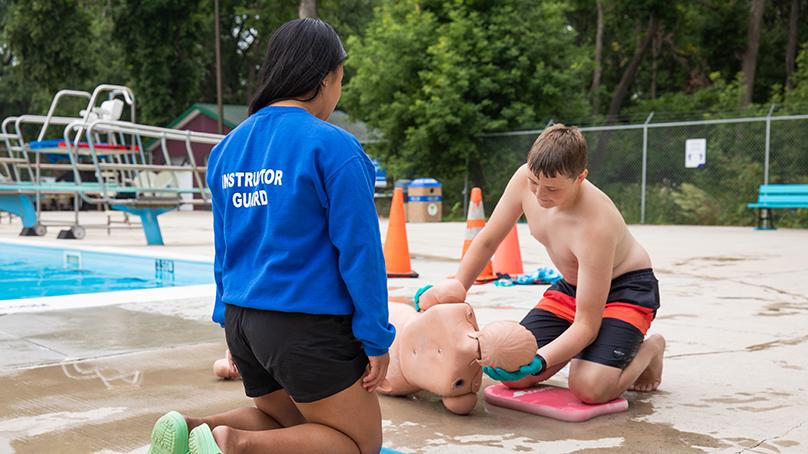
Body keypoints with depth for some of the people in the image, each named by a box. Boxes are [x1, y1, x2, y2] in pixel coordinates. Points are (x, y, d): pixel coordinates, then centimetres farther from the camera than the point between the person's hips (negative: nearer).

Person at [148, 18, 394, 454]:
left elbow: (224, 248, 14)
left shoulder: (228, 147, 9)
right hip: (308, 323, -7)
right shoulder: (333, 147, -13)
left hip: (241, 319, 8)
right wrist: (376, 338, -7)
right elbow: (359, 250, -14)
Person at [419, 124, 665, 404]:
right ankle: (577, 348, 19)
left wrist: (536, 362, -44)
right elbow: (488, 242, -3)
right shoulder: (524, 179, -20)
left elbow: (586, 325, -32)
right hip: (572, 286, 6)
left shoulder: (595, 226, -37)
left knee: (589, 387, -29)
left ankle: (648, 349, 4)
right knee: (512, 376, -8)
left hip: (625, 287, -6)